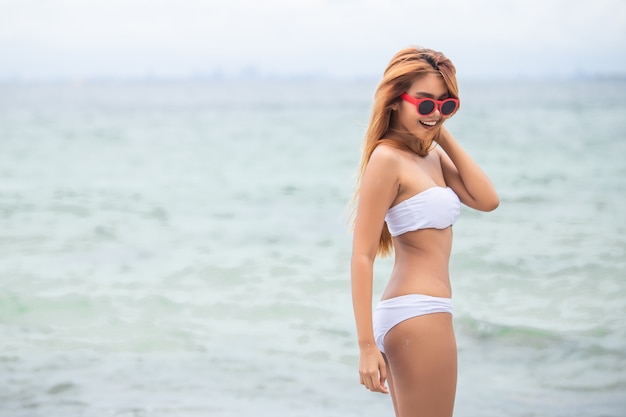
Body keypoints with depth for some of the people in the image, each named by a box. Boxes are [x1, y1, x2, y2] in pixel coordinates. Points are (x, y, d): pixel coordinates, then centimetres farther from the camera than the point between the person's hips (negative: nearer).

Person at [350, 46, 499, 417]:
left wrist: (445, 137, 2)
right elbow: (362, 255, -17)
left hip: (417, 313, 9)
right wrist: (367, 345, -20)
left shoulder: (433, 156, 14)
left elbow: (487, 200, 1)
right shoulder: (387, 158, -13)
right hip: (420, 315, -9)